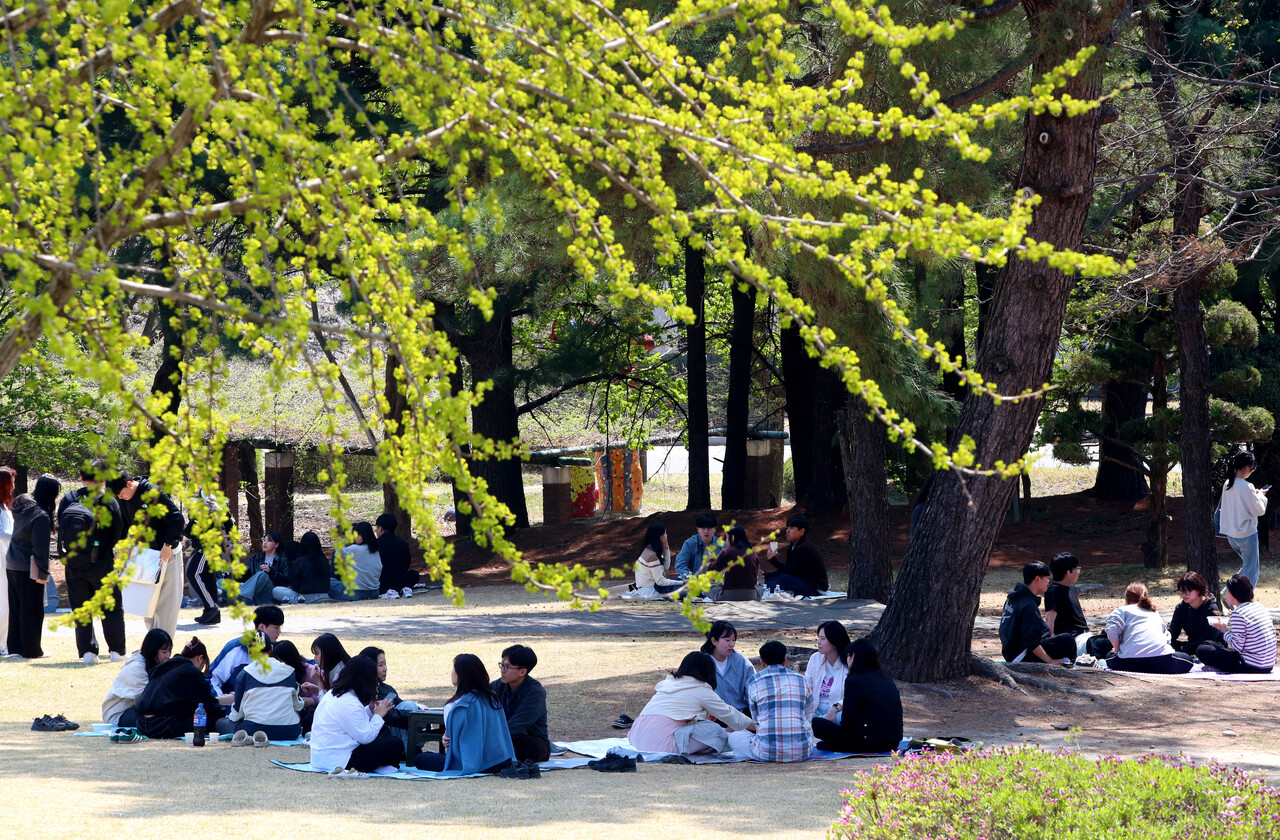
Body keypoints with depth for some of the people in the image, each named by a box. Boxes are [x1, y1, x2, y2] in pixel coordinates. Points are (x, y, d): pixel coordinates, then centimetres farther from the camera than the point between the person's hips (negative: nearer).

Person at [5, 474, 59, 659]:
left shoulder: (22, 504, 4)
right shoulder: (41, 516, -20)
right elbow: (41, 547, -19)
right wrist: (42, 573, -14)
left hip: (12, 565, 8)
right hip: (28, 568, -8)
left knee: (16, 608, 13)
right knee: (31, 610, 2)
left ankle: (15, 648, 17)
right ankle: (31, 650, 7)